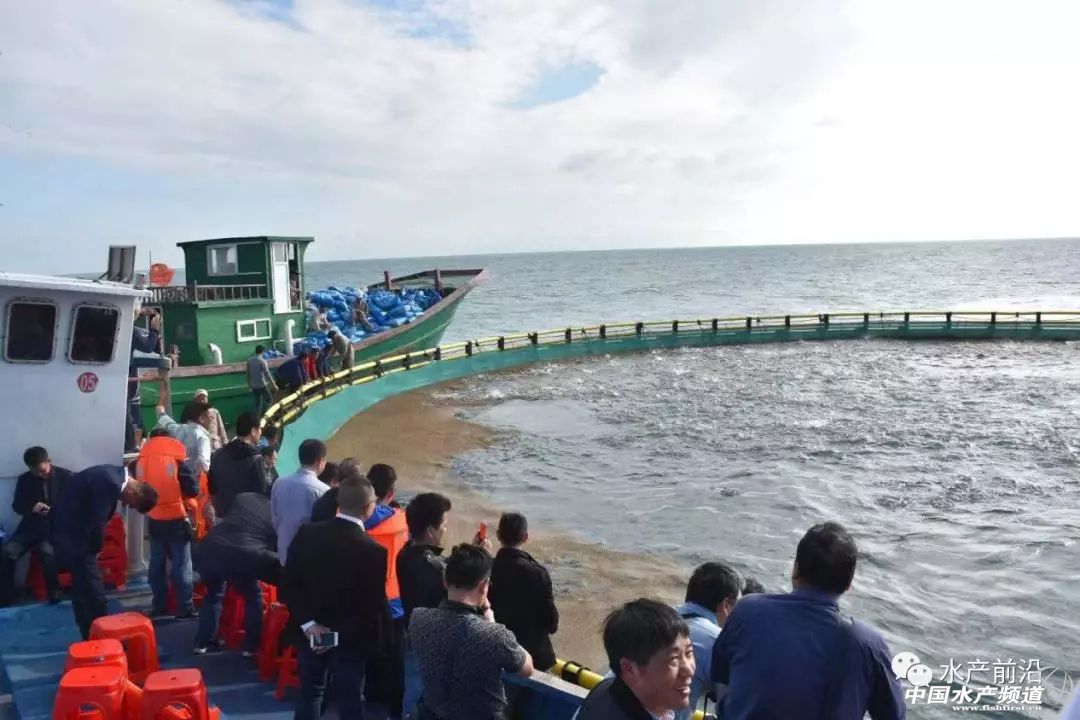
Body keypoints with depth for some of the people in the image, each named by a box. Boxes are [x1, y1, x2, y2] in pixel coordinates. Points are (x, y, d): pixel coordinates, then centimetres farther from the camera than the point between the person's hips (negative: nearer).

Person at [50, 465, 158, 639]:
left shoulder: (115, 476, 7)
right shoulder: (110, 483, -24)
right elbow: (97, 523, -21)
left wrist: (94, 547, 11)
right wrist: (96, 549, -4)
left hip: (69, 527, 10)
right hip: (70, 530, -10)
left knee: (83, 586, 18)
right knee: (92, 589, -3)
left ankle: (92, 636, 28)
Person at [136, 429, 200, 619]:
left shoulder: (142, 459, 1)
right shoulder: (178, 459, -11)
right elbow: (193, 489, -10)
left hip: (154, 519, 4)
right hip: (177, 518, -4)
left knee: (156, 564, 15)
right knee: (181, 565, 3)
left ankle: (159, 606, 21)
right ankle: (184, 609, 6)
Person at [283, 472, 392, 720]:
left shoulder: (306, 534, -8)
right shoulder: (373, 551, -23)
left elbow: (290, 583, -6)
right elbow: (373, 605, -19)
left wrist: (307, 622, -8)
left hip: (311, 633, 4)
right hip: (350, 639, -4)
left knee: (310, 692, 21)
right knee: (350, 700, 12)